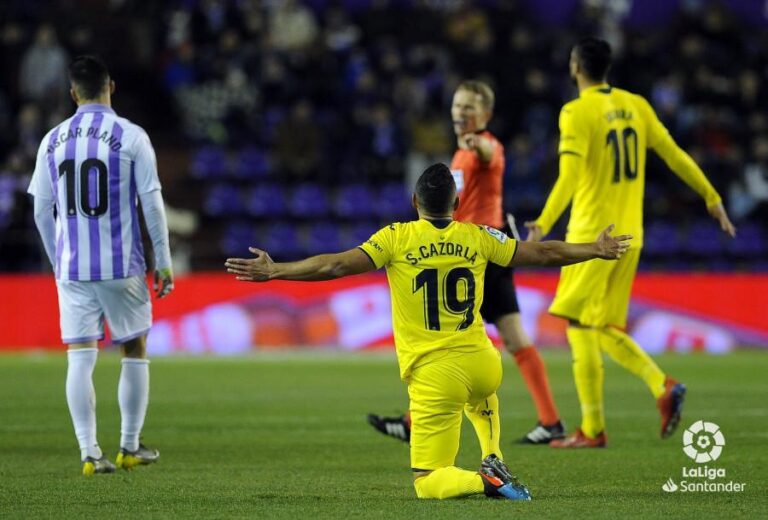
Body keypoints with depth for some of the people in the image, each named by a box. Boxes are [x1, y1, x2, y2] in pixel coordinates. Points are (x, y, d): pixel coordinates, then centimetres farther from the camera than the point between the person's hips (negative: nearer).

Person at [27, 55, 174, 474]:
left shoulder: (53, 141, 5)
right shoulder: (131, 137, -5)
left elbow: (42, 212, 8)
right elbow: (152, 203, -6)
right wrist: (163, 262, 2)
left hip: (71, 268, 2)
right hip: (122, 266, -2)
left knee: (80, 359, 2)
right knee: (134, 353, 13)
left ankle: (89, 452, -7)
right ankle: (130, 447, 16)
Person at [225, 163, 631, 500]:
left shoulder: (396, 239, -5)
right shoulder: (477, 238, 4)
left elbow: (339, 265, -13)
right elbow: (543, 254, 12)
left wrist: (274, 271, -8)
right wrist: (596, 250, 27)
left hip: (433, 377, -4)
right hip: (482, 362, 4)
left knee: (427, 484, 2)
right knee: (480, 395, 43)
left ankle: (484, 480, -23)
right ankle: (493, 460, 23)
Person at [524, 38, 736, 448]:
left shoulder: (577, 112, -10)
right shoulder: (635, 105, 9)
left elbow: (570, 176, -21)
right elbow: (674, 156, 11)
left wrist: (544, 223, -28)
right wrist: (713, 199, 19)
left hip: (592, 235, -7)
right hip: (629, 235, 7)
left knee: (581, 327, 0)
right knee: (605, 329, 14)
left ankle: (592, 430, -1)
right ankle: (663, 386, -7)